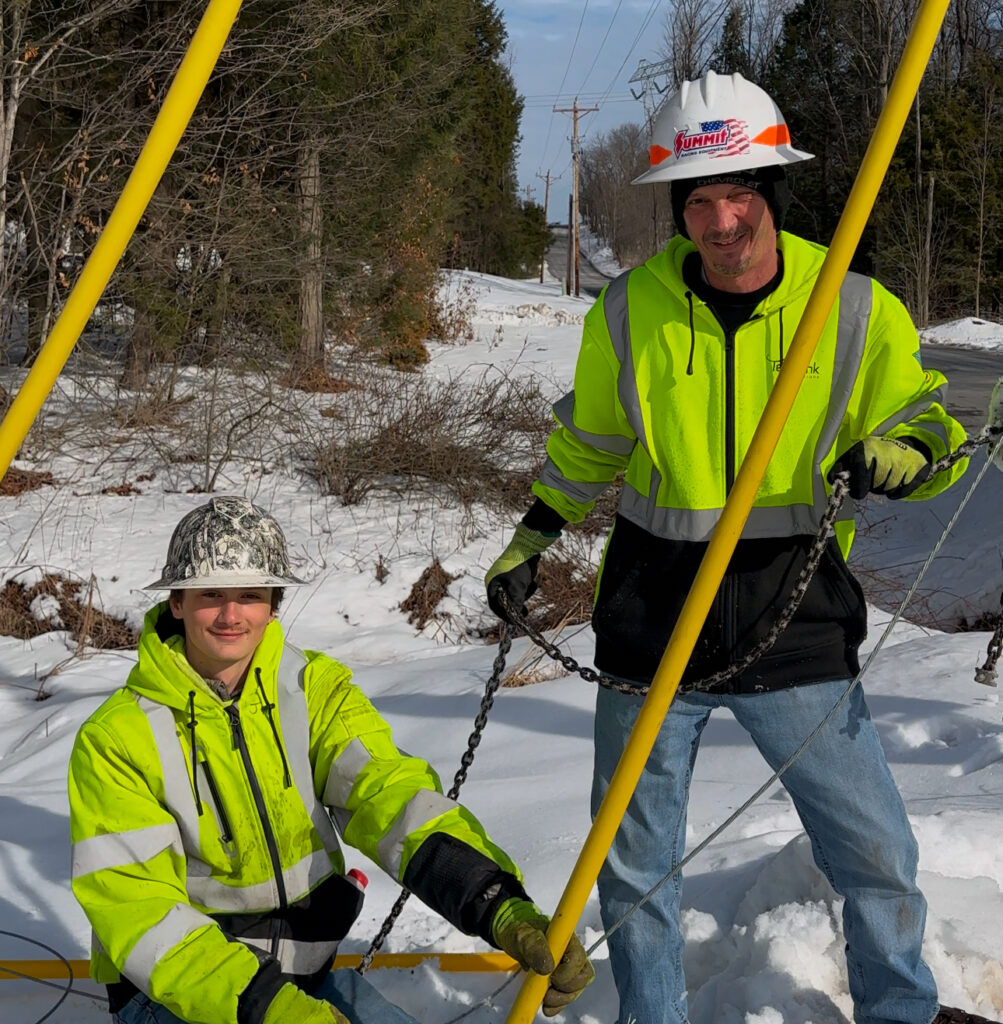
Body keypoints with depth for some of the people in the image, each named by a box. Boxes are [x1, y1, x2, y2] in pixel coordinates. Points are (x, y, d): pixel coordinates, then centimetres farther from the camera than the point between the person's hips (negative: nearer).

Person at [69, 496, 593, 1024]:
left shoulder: (314, 691, -1)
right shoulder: (113, 738, -10)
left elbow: (388, 794, -16)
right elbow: (136, 910, -17)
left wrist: (502, 907, -33)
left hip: (308, 972, 4)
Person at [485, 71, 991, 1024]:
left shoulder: (856, 310, -8)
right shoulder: (629, 312, -5)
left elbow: (929, 427, 4)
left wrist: (894, 457, -18)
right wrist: (530, 541, 15)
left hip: (797, 628, -1)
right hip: (653, 625, 1)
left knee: (878, 856, 7)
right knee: (635, 864, 13)